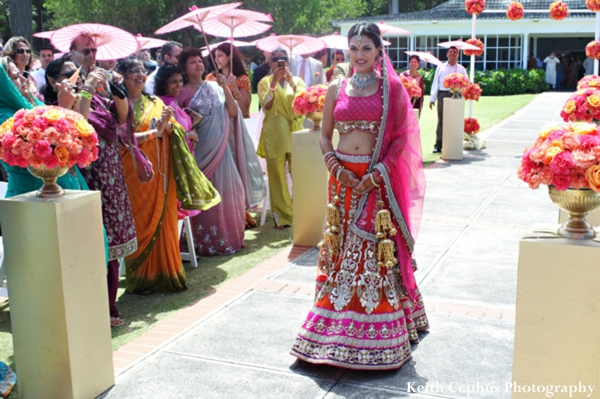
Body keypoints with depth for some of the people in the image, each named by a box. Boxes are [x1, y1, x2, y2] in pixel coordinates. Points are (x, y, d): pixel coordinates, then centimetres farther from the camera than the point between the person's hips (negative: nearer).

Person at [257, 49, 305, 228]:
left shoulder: (298, 80, 13)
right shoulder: (265, 82, 9)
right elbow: (266, 105, -7)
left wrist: (291, 82, -11)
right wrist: (274, 82, -12)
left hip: (295, 132, 1)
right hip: (274, 134, -1)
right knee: (277, 175, 0)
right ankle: (282, 216, 7)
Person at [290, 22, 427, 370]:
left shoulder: (392, 88, 0)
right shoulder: (336, 89, 9)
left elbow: (401, 138, -3)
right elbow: (325, 136, 11)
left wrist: (377, 174, -13)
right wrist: (337, 169, -5)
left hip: (378, 180, -3)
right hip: (344, 179, 3)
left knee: (378, 252, 0)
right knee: (342, 250, 7)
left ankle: (379, 333, 12)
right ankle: (337, 327, 19)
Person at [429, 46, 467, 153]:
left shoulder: (461, 69, 14)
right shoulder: (441, 67, 12)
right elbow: (435, 83, 8)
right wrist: (432, 99, 3)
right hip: (443, 95, 0)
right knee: (441, 120, 0)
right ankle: (438, 145, 2)